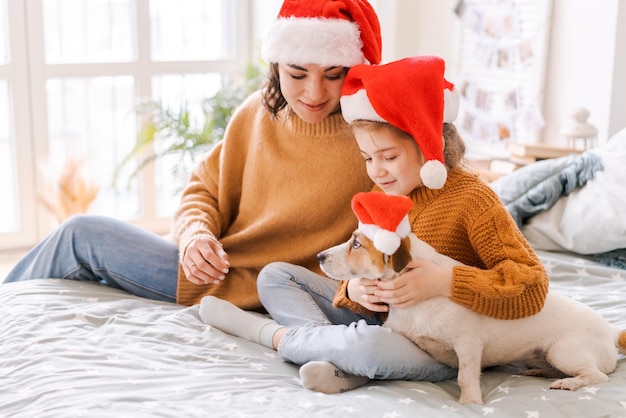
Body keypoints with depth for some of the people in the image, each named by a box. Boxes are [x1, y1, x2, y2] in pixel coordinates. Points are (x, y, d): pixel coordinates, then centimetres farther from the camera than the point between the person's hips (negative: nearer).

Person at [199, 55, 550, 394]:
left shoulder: (471, 198, -16)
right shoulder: (384, 194, 5)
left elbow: (532, 288, -22)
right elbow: (367, 264, 9)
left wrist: (444, 282, -32)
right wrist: (354, 290, -16)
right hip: (382, 319, 8)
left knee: (369, 345, -40)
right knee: (275, 276, 4)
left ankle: (276, 334, -11)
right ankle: (344, 364, -20)